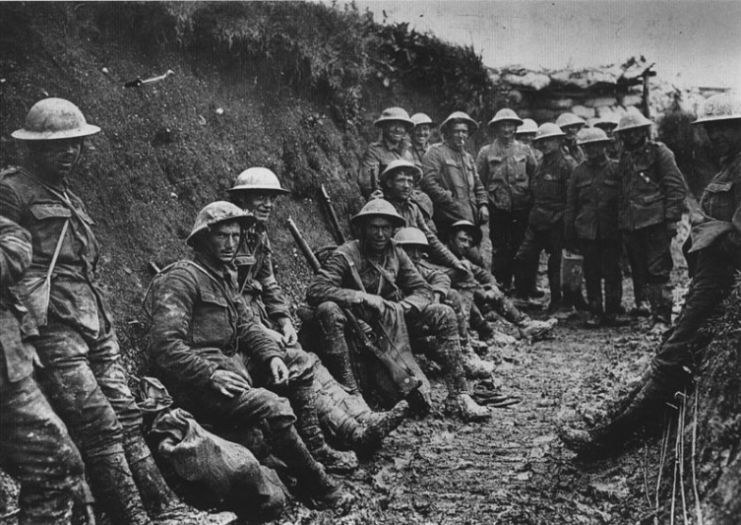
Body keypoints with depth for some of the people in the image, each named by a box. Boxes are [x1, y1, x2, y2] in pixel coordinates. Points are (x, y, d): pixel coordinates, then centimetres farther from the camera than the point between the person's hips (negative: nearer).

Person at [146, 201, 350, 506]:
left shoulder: (225, 275, 16)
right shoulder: (182, 278, -14)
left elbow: (246, 324, 15)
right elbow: (164, 345, -23)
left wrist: (272, 355, -2)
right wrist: (211, 375, -27)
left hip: (231, 364, 10)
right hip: (199, 383, -10)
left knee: (299, 362, 11)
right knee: (273, 408, -28)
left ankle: (316, 450, 9)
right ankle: (316, 483, -8)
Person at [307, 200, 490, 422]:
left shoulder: (396, 254, 4)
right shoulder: (346, 255, -12)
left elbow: (423, 290, 3)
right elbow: (314, 290, -24)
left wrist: (402, 306, -20)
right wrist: (362, 297, -31)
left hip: (392, 322, 5)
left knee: (443, 315, -10)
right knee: (328, 310, -35)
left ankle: (457, 396, -12)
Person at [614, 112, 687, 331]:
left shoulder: (659, 152, -1)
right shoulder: (625, 158, 16)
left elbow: (677, 187, -5)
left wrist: (671, 218, -12)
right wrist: (622, 221, 14)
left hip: (655, 222, -6)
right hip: (631, 225, 6)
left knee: (658, 271, -7)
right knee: (643, 273, 9)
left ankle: (662, 319, -2)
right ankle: (655, 312, 19)